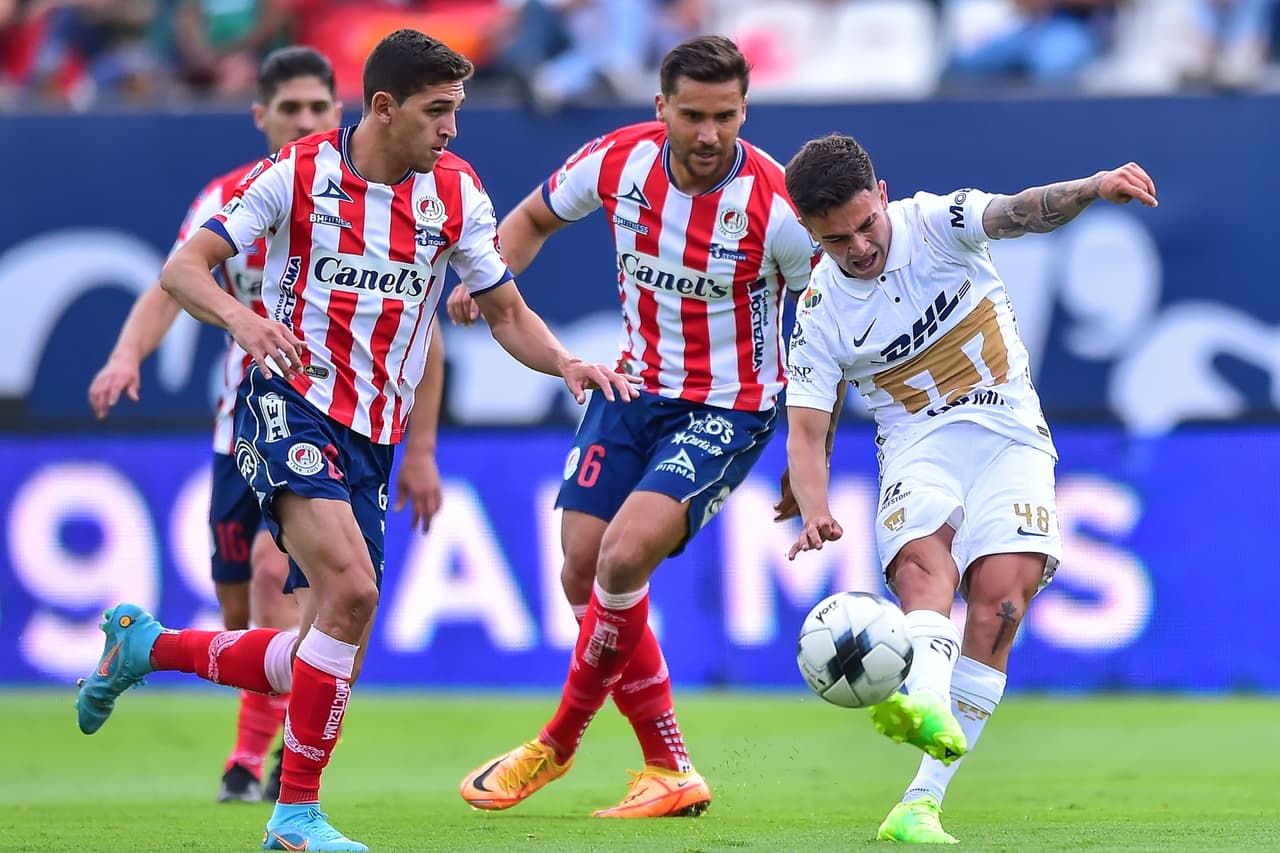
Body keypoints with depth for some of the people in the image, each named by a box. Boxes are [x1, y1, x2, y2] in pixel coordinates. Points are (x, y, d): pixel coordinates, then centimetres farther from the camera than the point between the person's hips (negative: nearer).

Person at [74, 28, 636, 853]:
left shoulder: (456, 190, 4)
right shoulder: (299, 173, -7)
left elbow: (506, 310, 12)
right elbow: (184, 269, -8)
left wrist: (567, 363, -8)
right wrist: (243, 318, -29)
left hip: (373, 437, 6)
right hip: (291, 402, -6)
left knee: (323, 655, 5)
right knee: (352, 589, -26)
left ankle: (145, 644, 30)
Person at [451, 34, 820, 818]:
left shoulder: (777, 207, -22)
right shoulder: (618, 162, -10)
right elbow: (535, 217, 12)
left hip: (728, 411, -6)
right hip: (634, 387, 6)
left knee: (624, 556, -23)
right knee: (584, 573, 2)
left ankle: (561, 741, 0)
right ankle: (671, 772, 14)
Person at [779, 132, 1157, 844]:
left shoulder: (934, 225, -7)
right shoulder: (822, 313, -3)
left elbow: (1017, 212, -25)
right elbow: (807, 432, -3)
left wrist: (1094, 188, -46)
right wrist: (815, 511, -23)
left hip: (1009, 432, -1)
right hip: (918, 444, 1)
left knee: (1002, 592, -19)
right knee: (921, 555, -31)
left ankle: (923, 802, -20)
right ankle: (930, 709, -60)